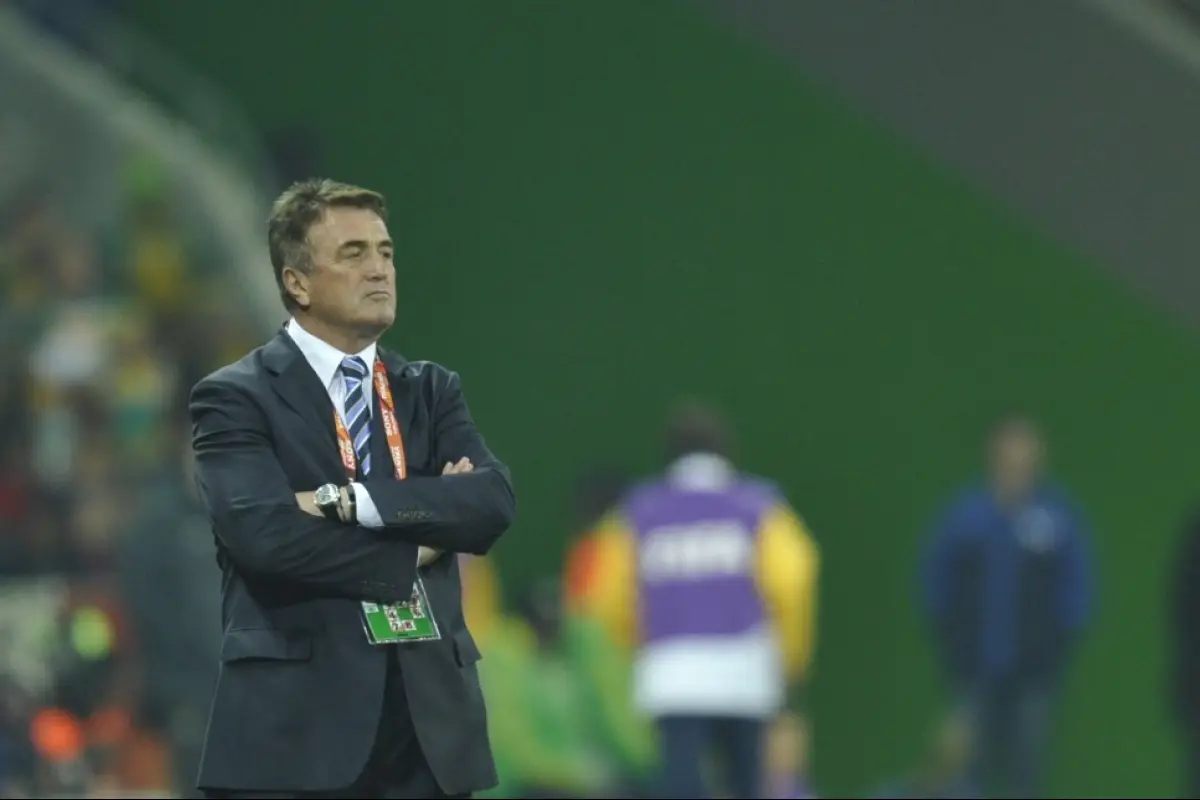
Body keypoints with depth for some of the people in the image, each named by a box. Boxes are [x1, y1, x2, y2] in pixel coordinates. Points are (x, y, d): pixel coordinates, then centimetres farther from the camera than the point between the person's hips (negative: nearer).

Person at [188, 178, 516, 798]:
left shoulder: (432, 392, 16)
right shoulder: (235, 399, 1)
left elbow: (493, 503, -1)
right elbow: (263, 531, -15)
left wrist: (350, 500, -13)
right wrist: (414, 548, -6)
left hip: (431, 717, 5)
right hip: (296, 722, -4)